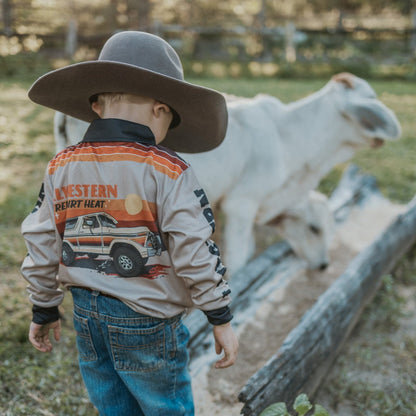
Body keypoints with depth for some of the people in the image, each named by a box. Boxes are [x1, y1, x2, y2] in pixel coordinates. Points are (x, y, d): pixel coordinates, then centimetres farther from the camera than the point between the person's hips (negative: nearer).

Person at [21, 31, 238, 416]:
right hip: (146, 322, -5)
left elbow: (41, 246, 5)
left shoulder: (60, 167, 0)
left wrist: (44, 310, 17)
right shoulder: (167, 171, -15)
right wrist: (221, 319, -5)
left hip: (87, 316, 5)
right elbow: (195, 253, -16)